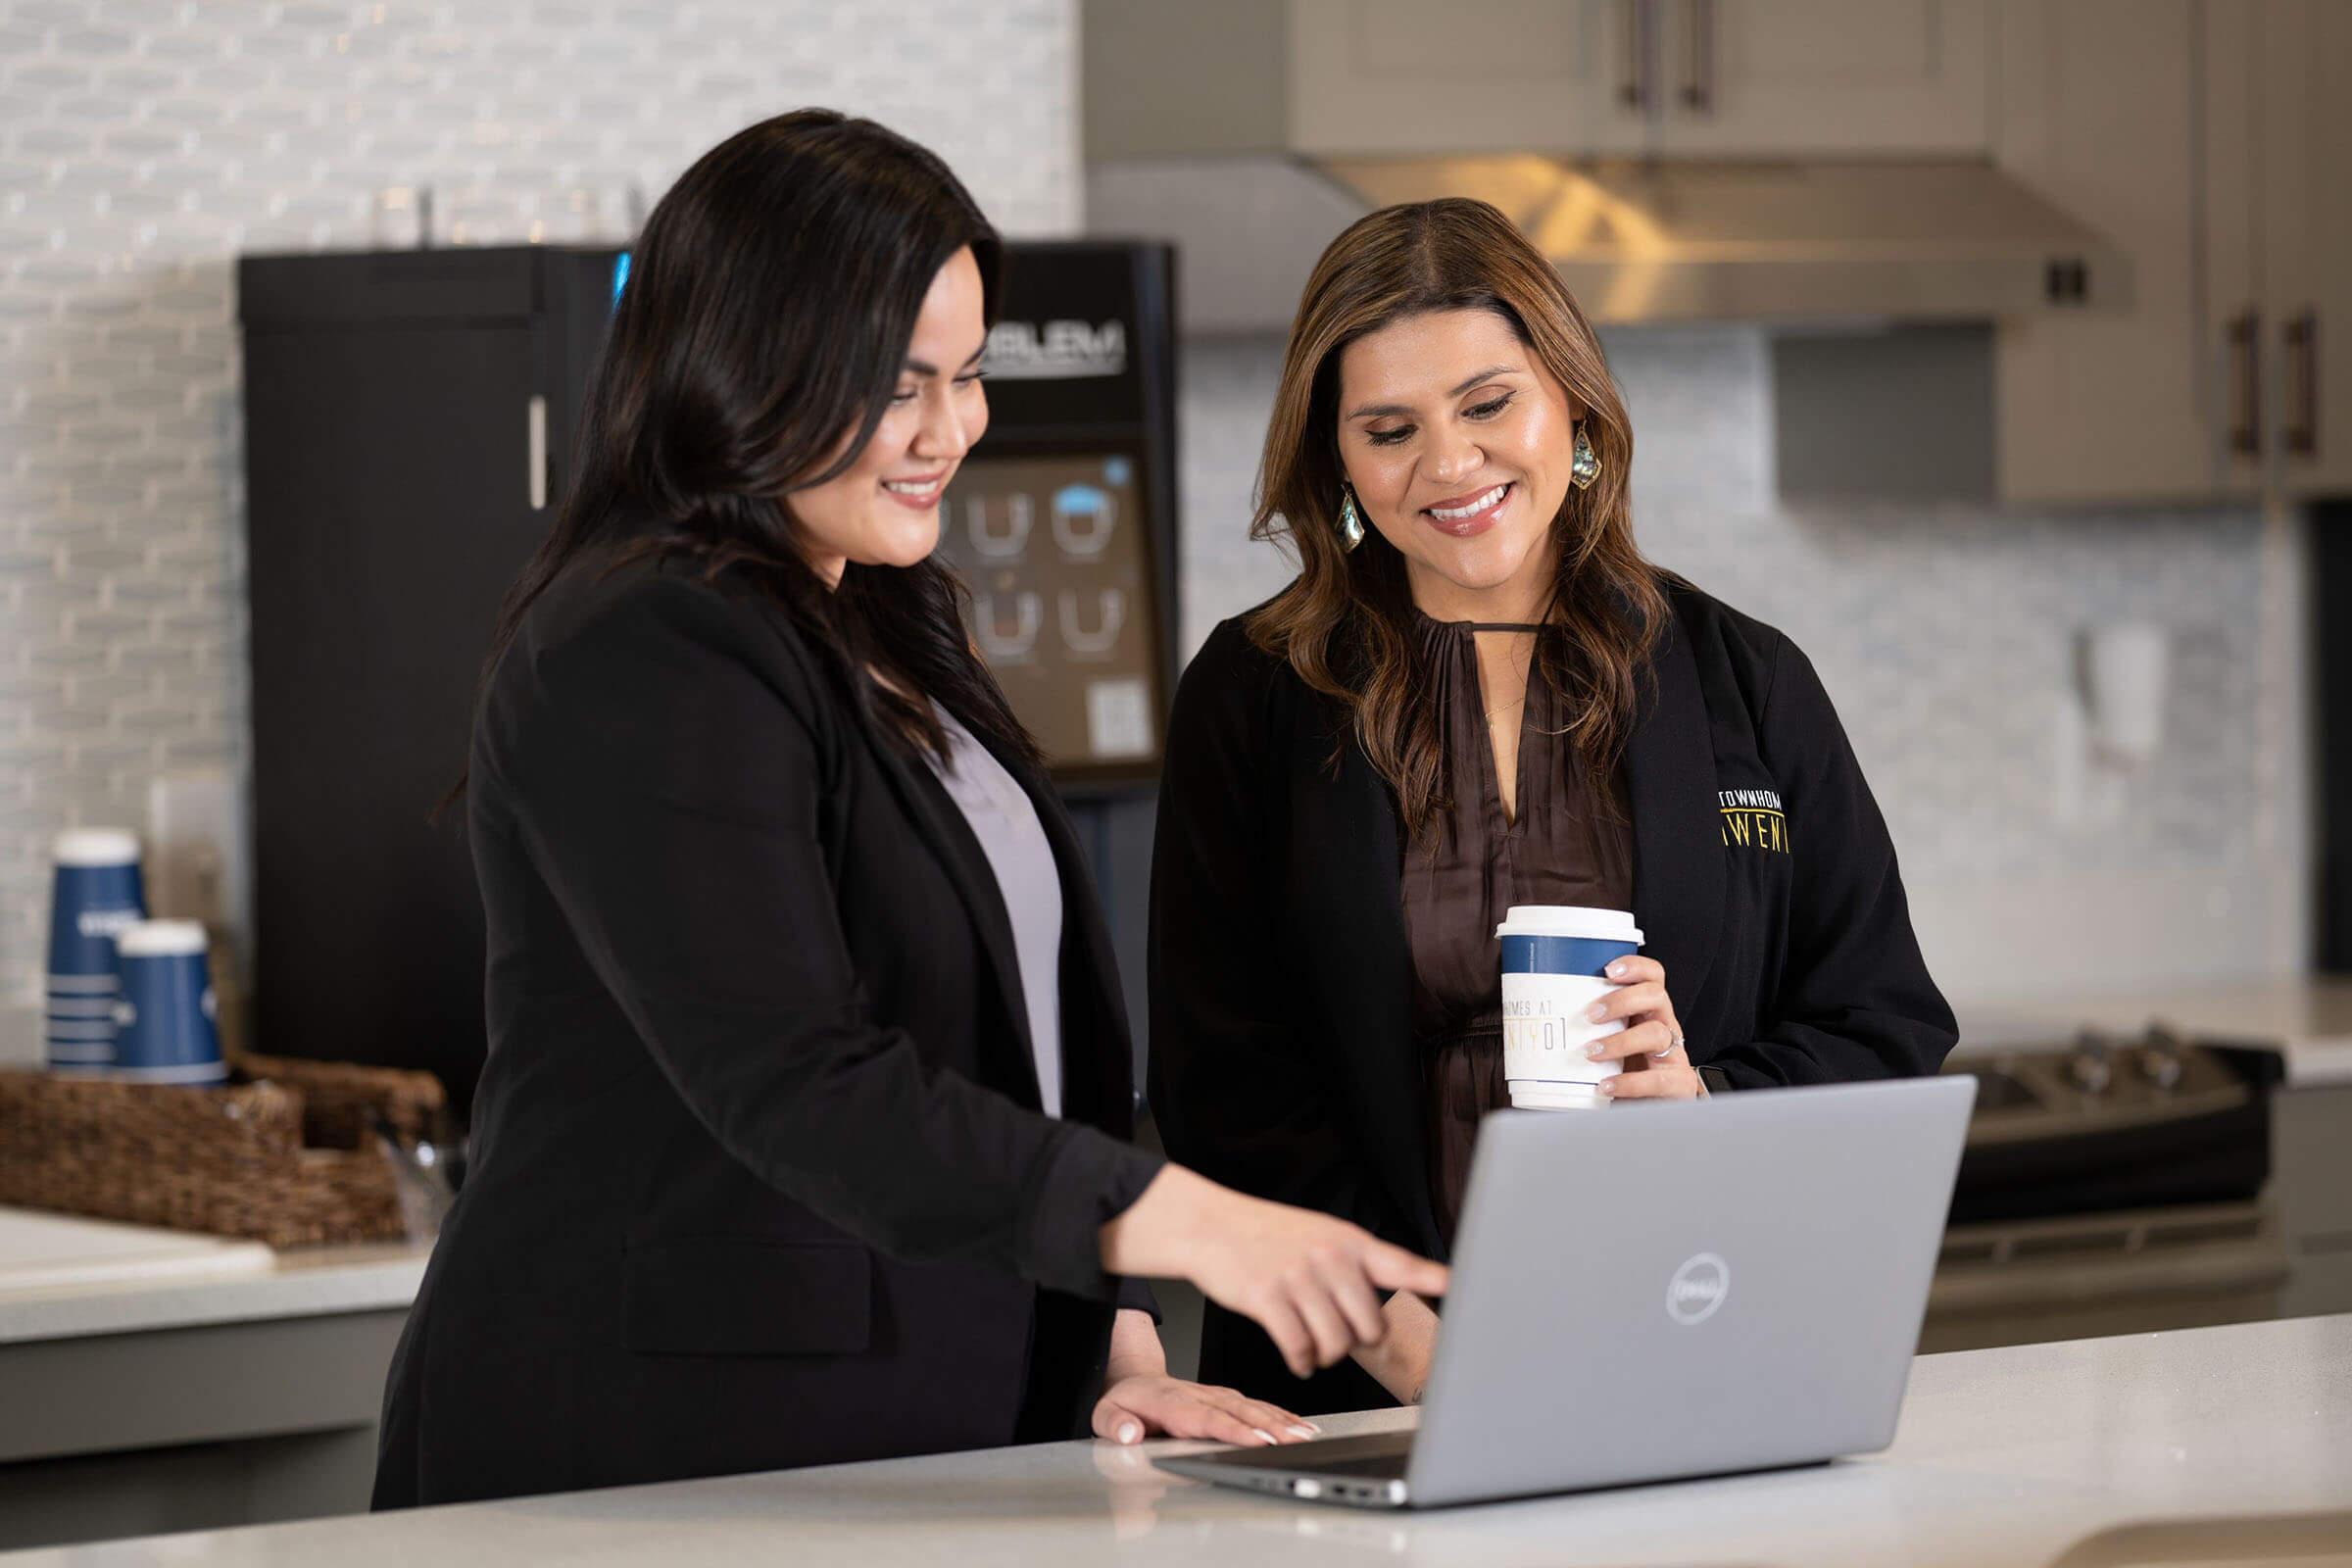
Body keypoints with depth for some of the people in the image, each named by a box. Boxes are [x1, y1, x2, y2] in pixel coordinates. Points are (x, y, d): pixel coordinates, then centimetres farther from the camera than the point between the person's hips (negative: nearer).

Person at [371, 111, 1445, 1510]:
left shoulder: (887, 634, 17)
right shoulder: (641, 660, -14)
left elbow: (1025, 1044, 20)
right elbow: (796, 1087, -23)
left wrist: (1116, 1354, 8)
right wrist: (1189, 1224, -28)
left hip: (919, 1445, 8)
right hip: (678, 1445, -8)